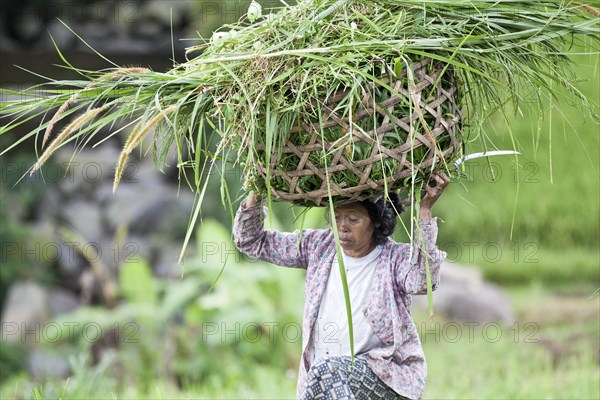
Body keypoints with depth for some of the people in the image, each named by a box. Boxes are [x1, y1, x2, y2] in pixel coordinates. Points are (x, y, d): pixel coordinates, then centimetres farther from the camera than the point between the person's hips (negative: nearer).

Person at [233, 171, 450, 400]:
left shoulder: (395, 258, -9)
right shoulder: (319, 246, 5)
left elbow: (423, 281, -32)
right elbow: (252, 242, 9)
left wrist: (424, 211, -36)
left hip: (388, 377, -5)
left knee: (328, 373, -30)